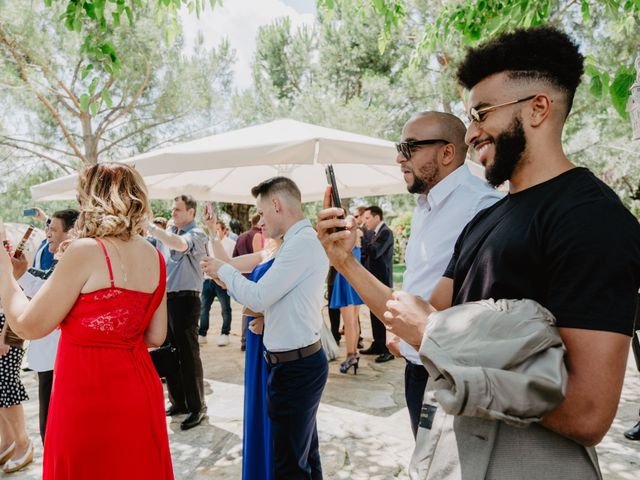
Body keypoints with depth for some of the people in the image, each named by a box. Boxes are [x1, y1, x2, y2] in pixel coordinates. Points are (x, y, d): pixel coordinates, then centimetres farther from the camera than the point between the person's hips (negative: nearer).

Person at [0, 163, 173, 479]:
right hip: (139, 389, 6)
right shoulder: (154, 258, 2)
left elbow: (28, 325, -12)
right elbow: (156, 336, 6)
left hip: (90, 394, -6)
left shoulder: (86, 251, -18)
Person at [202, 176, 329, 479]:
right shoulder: (301, 240, 12)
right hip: (301, 361, 10)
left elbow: (257, 298, -20)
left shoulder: (302, 242, -19)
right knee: (305, 455, 22)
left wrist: (223, 270, -5)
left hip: (294, 367, -10)